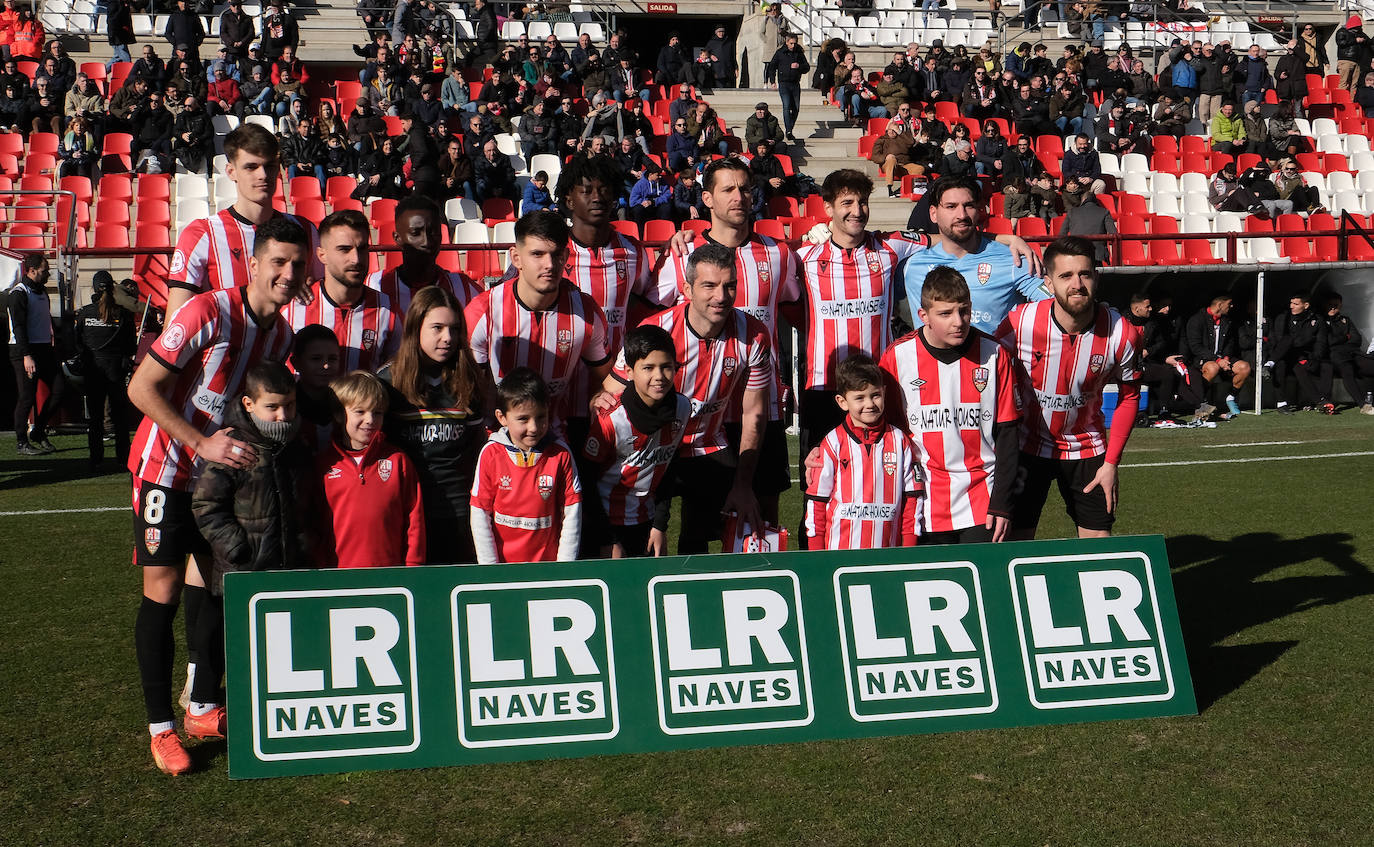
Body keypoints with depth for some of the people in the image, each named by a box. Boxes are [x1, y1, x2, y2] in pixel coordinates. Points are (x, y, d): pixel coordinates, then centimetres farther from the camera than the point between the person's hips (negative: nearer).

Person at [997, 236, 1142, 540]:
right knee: (1016, 542, 0)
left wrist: (1111, 463, -3)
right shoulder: (1019, 323, -21)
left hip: (1086, 449, 1)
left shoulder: (1122, 333, -17)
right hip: (1027, 445, -1)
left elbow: (1129, 396, 0)